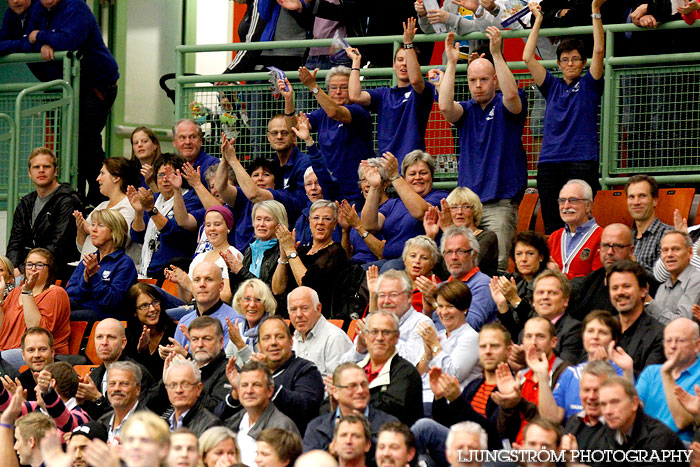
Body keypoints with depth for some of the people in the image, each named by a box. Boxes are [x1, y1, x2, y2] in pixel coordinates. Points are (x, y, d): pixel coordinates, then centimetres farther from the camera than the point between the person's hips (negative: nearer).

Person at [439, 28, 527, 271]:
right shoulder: (466, 110, 12)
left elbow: (511, 95, -21)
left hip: (501, 202, -4)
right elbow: (445, 106, -9)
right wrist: (451, 62, -11)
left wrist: (496, 53, -25)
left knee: (497, 263, -14)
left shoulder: (505, 106, 3)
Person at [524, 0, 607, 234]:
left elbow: (599, 51, -2)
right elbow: (527, 58, 12)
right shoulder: (553, 86, 17)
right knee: (552, 227, -1)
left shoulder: (589, 85, 10)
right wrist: (538, 20, 13)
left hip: (581, 161, -3)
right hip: (549, 162, 3)